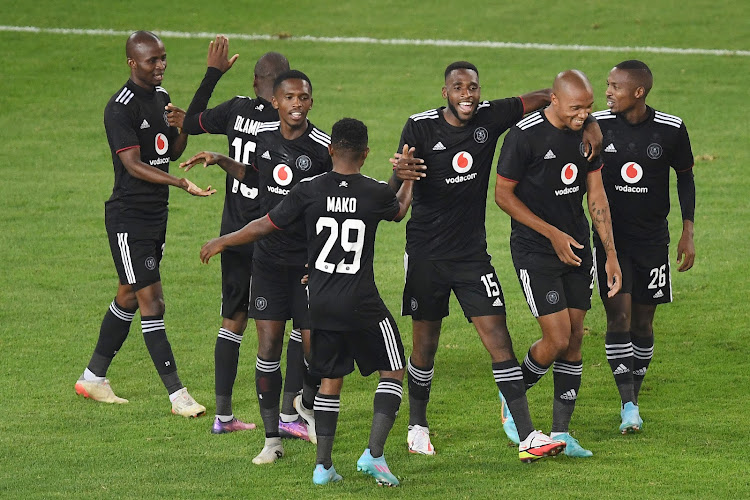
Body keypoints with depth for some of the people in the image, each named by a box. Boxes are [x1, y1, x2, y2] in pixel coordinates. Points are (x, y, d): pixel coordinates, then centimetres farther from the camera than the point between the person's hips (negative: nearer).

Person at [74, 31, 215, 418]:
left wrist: (184, 126, -4)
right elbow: (133, 165, -25)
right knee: (152, 302, -9)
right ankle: (177, 394, -10)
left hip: (156, 213, 9)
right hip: (128, 217, -9)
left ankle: (93, 377, 29)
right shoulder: (121, 107, -18)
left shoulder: (161, 96, 10)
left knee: (129, 297, 16)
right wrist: (183, 183, -35)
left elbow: (172, 153, 18)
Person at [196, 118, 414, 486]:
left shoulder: (309, 191, -5)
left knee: (330, 379, 15)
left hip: (321, 303, 3)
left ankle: (323, 465, 12)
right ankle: (374, 453, -5)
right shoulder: (376, 193, -6)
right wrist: (408, 174, 38)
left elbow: (263, 227, 4)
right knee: (393, 370, 11)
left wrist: (222, 242, 20)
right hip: (362, 304, -3)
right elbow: (400, 209, 19)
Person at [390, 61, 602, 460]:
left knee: (499, 340, -7)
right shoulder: (421, 127, -10)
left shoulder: (490, 117, -3)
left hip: (472, 252, 2)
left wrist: (588, 122, -8)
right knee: (425, 346, 8)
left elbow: (546, 97, 8)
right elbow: (394, 194, -11)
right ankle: (417, 425, 30)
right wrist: (400, 175, -36)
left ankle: (527, 437, -10)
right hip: (426, 254, -2)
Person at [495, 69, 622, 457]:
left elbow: (596, 197, 8)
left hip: (577, 247, 6)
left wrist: (611, 254, 3)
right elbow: (503, 195, -11)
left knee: (574, 340, 5)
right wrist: (553, 234, -14)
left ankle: (561, 433, 12)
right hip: (535, 251, -6)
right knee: (558, 339, -12)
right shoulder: (525, 135, -16)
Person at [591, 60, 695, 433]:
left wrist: (688, 232, 4)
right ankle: (628, 406, -12)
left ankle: (634, 397, 21)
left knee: (643, 322, 6)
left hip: (652, 238, 1)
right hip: (611, 237, -1)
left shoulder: (671, 130, -8)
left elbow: (685, 177, 7)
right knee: (618, 316, -11)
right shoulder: (598, 125, -8)